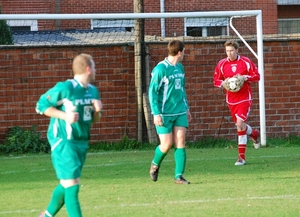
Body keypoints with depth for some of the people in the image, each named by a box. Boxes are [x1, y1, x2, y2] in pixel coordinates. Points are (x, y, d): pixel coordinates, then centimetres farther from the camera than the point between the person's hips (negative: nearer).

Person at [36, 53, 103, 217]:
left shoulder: (93, 91, 8)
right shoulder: (65, 88, -15)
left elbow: (94, 119, 18)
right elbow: (41, 105, -10)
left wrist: (97, 110, -5)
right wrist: (64, 115, -20)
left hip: (82, 142, 8)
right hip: (63, 142, -8)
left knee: (66, 184, 16)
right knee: (72, 185, -11)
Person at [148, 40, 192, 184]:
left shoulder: (180, 68, 11)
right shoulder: (160, 69, -12)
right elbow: (152, 91, -12)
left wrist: (186, 108, 20)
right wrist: (156, 113, -16)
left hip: (180, 112, 6)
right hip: (165, 113, -6)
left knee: (180, 141, -2)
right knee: (167, 144, -5)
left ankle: (179, 175, 0)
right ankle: (155, 164, 25)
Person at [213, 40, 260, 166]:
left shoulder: (246, 62, -5)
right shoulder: (222, 64, 2)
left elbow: (257, 76, -1)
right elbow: (216, 80, 9)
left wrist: (246, 77, -19)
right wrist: (223, 83, -13)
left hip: (244, 98, -4)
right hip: (231, 99, 4)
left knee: (240, 124, -17)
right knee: (240, 125, 12)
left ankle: (241, 156, -11)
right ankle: (254, 134, 48)